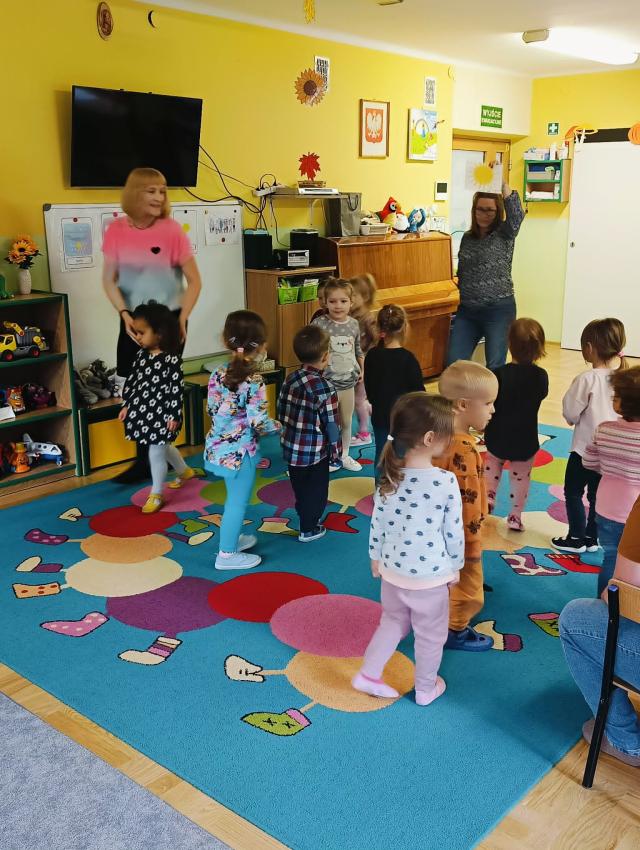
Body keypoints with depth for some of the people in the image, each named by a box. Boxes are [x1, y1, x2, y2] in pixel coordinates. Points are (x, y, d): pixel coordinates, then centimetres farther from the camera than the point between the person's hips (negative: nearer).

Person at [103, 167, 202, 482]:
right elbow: (109, 280, 0)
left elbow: (194, 281, -7)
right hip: (133, 320, 3)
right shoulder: (117, 229, -5)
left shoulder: (172, 230, -12)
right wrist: (125, 314, -14)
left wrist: (182, 320, -16)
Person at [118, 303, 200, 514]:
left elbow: (176, 389, -16)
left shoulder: (171, 359, -17)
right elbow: (131, 380, 11)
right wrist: (126, 405, 11)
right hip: (142, 410, 7)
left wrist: (174, 416, -16)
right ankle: (185, 471, 48)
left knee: (156, 453, -1)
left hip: (161, 414, -7)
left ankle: (156, 494, 13)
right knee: (164, 447, 24)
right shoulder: (141, 354, 3)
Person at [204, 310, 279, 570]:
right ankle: (227, 554, 19)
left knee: (234, 498, 25)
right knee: (238, 501, 8)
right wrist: (277, 427, -3)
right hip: (240, 451, -7)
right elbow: (258, 422, -22)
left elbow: (212, 410, 5)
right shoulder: (254, 381, -21)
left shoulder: (218, 374, -2)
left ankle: (232, 537, 42)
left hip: (218, 446, 7)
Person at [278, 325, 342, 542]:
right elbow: (331, 424, -18)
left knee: (300, 487, 23)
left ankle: (306, 518, 41)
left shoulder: (290, 379, -3)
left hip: (292, 448, 6)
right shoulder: (324, 388, -22)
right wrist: (336, 450, -4)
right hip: (315, 451, -6)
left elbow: (281, 412, 6)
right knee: (316, 490, 13)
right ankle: (309, 529, 25)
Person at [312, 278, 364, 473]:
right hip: (326, 384, -5)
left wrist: (362, 370, 12)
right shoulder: (319, 324, -14)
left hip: (348, 383, 5)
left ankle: (344, 455, 36)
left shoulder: (354, 324, 0)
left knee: (347, 422, 18)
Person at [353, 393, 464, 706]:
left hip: (393, 568, 4)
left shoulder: (389, 477, -10)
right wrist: (455, 566, 4)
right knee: (430, 634, 18)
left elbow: (378, 523, -1)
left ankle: (368, 674, 31)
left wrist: (376, 557, 15)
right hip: (431, 574, -4)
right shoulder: (446, 482, -21)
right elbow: (454, 531, -12)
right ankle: (426, 689, 36)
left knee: (393, 622, 27)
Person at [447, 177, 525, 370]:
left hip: (499, 309, -4)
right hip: (467, 310, 4)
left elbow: (516, 213, -23)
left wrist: (501, 182, -27)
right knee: (454, 363, -5)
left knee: (495, 366, -6)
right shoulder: (467, 238, 12)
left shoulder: (504, 235, -2)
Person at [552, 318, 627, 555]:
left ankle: (577, 538, 17)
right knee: (597, 494, 18)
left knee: (573, 491, 11)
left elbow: (570, 413, -15)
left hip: (586, 448, -6)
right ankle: (591, 537, 27)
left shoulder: (587, 379, -22)